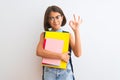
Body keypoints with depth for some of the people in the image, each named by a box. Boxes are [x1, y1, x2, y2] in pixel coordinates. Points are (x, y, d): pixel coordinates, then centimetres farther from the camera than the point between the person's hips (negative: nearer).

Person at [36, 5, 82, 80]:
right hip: (49, 72, 0)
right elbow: (39, 52, -12)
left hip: (65, 72, 0)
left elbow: (78, 53, -10)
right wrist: (60, 56, -18)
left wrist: (76, 31, -14)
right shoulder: (44, 35, 4)